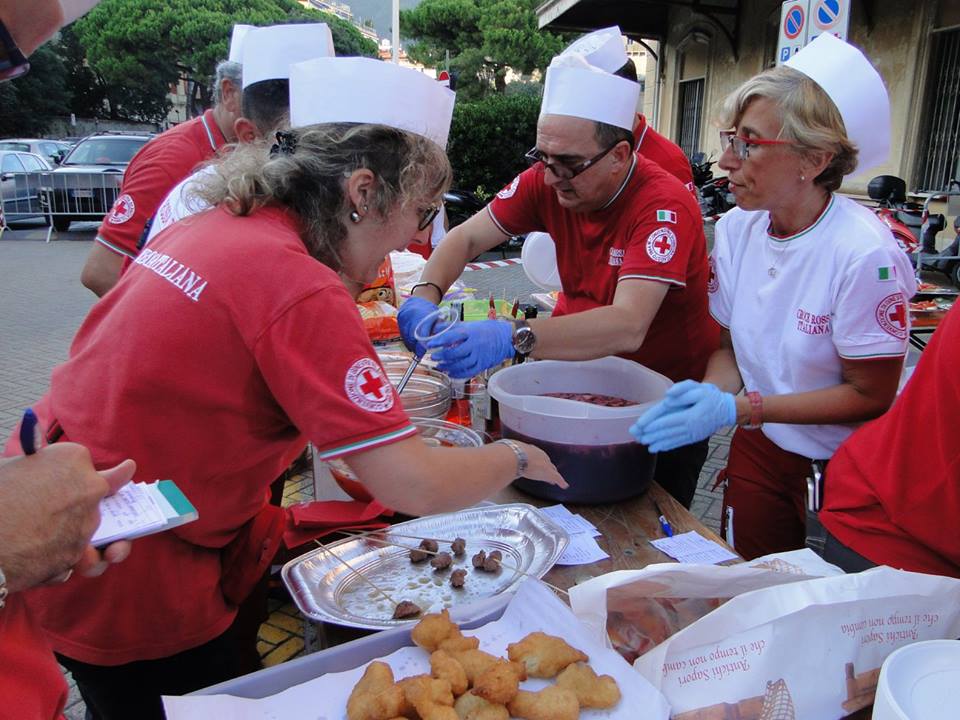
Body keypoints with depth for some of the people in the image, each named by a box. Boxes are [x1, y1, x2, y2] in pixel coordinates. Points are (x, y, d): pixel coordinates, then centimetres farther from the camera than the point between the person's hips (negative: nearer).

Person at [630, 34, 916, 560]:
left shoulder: (864, 255, -25)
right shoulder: (735, 229, -7)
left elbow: (871, 396, -18)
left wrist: (739, 408, -25)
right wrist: (711, 394, -18)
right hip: (756, 451, 5)